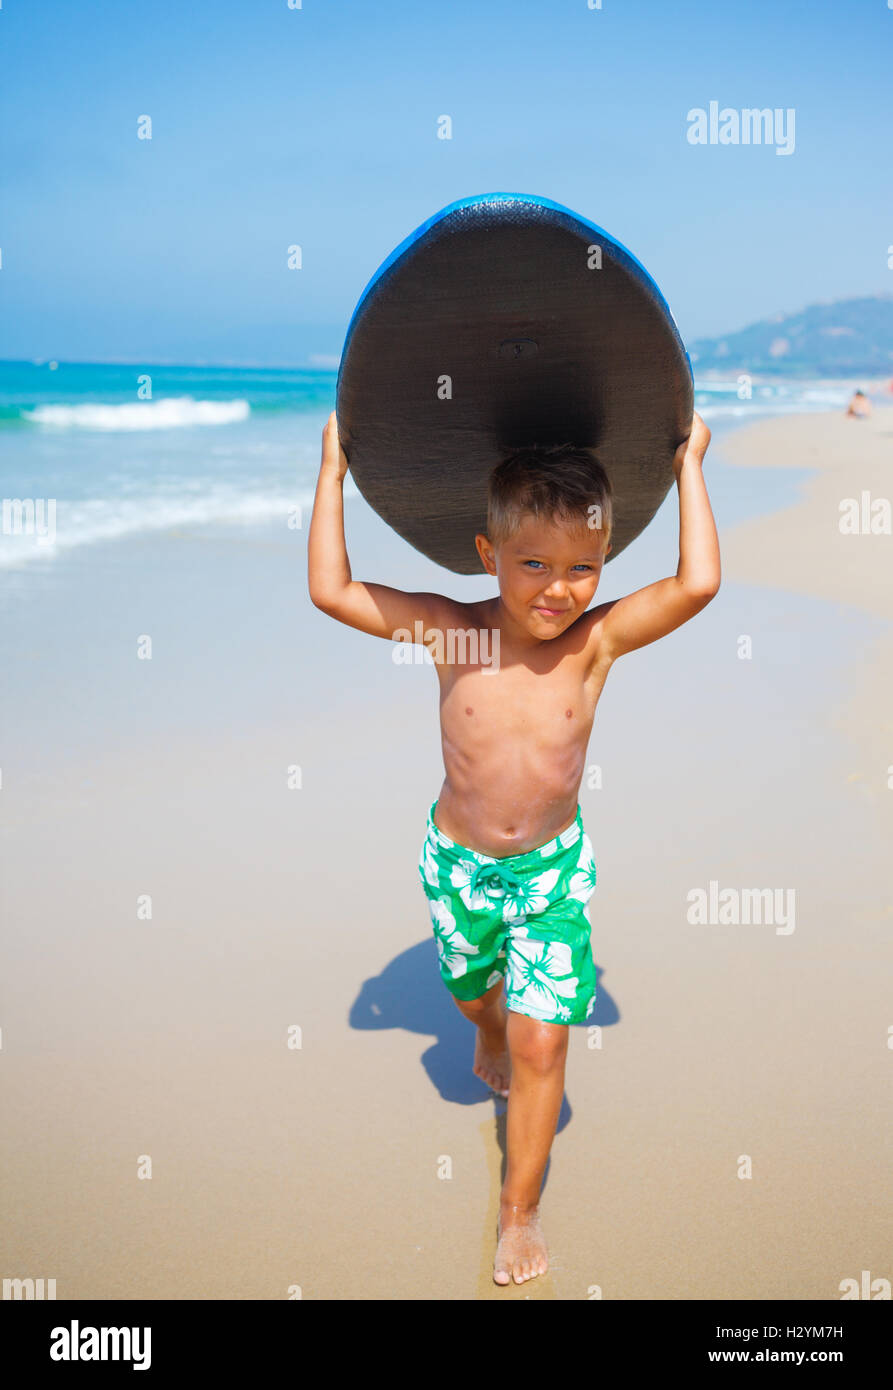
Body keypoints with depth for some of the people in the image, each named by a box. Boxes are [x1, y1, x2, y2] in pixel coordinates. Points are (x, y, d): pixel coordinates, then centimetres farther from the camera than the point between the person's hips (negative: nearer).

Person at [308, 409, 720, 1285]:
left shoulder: (597, 640, -19)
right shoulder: (452, 633, -19)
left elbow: (698, 583, -32)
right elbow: (329, 590, -19)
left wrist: (689, 468, -23)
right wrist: (333, 472, -17)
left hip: (553, 868, -1)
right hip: (458, 863, 1)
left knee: (541, 1042, -3)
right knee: (474, 996, 26)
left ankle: (520, 1207, 18)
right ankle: (491, 1040, 64)